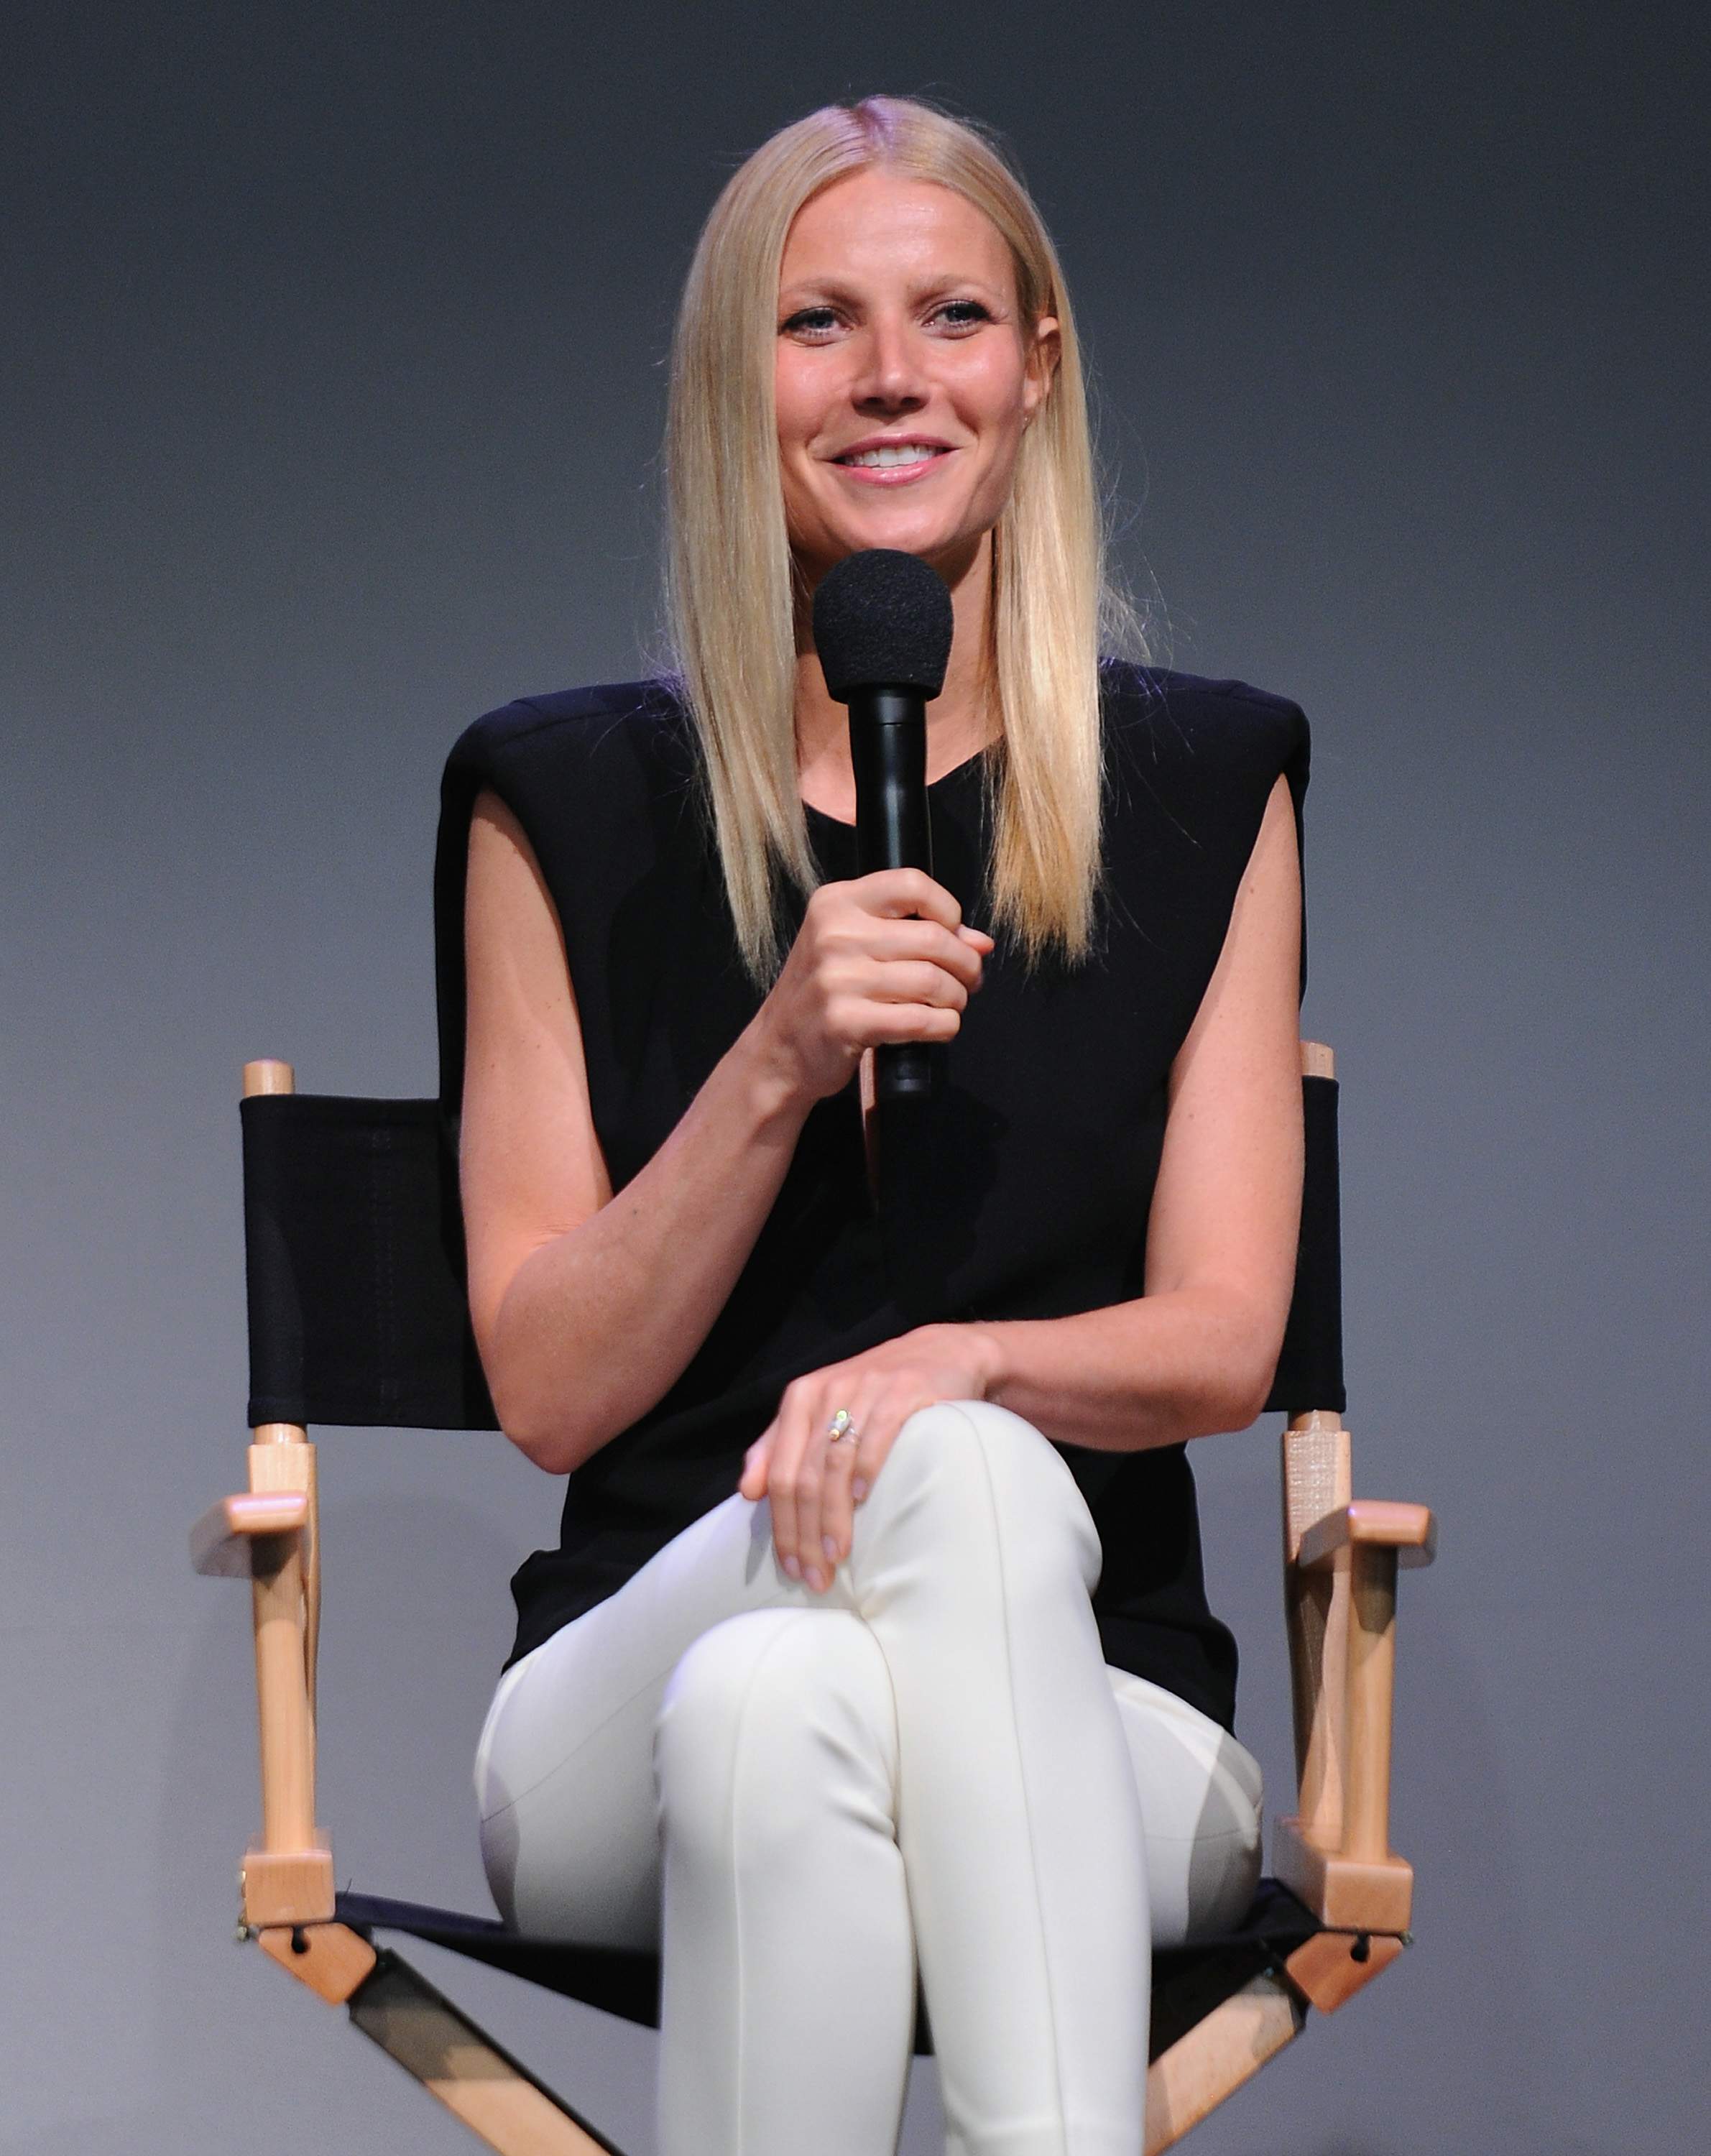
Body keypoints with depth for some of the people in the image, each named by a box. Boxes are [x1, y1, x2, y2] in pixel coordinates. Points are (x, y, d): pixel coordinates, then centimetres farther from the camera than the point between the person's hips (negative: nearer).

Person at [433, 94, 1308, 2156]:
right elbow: (548, 1386, 2)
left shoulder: (1207, 786, 10)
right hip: (638, 1678, 0)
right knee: (966, 1475, -36)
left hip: (1085, 1722, 1)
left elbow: (1222, 1345, 2)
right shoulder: (566, 804, 8)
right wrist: (778, 1071, -13)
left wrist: (961, 1362, -21)